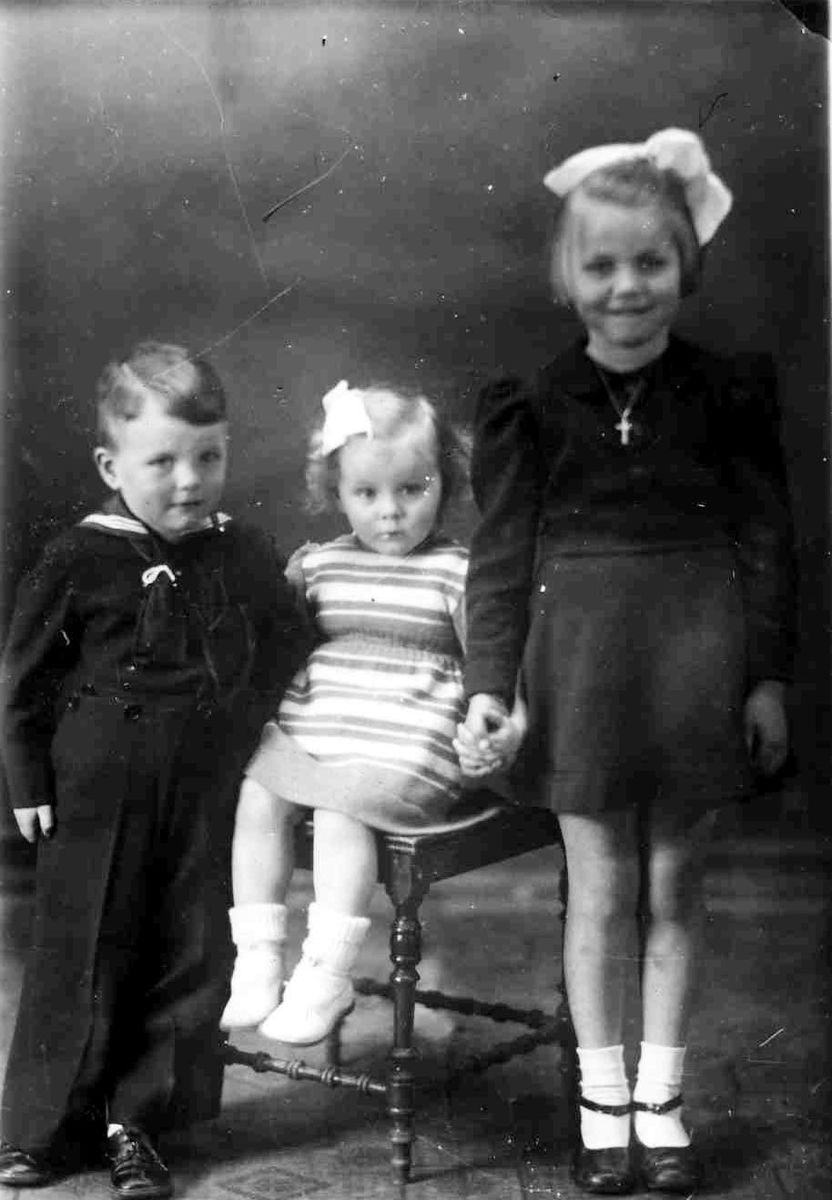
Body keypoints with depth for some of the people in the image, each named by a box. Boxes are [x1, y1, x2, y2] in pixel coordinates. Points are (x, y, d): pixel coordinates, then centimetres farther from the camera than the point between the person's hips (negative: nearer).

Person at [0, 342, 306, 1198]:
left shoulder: (246, 558, 1)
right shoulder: (78, 563, -8)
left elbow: (284, 649, 16)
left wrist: (248, 730, 7)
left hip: (208, 797, 3)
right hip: (99, 797, -3)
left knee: (191, 958, 7)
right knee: (81, 957, 7)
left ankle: (138, 1120, 24)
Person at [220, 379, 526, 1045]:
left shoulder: (456, 572, 1)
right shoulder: (315, 565, 14)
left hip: (406, 748, -5)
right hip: (306, 734, 5)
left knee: (340, 808, -29)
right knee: (255, 798, -19)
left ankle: (326, 976, -17)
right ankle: (258, 964, -10)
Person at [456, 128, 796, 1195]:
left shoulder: (727, 390, 0)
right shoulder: (533, 404, -2)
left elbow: (765, 536, 2)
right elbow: (501, 551, -2)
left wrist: (766, 674, -1)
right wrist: (487, 683, -9)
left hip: (697, 656, 1)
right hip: (580, 657, -1)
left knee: (674, 886, 11)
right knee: (601, 890, 8)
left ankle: (661, 1101, 28)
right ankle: (602, 1102, 26)